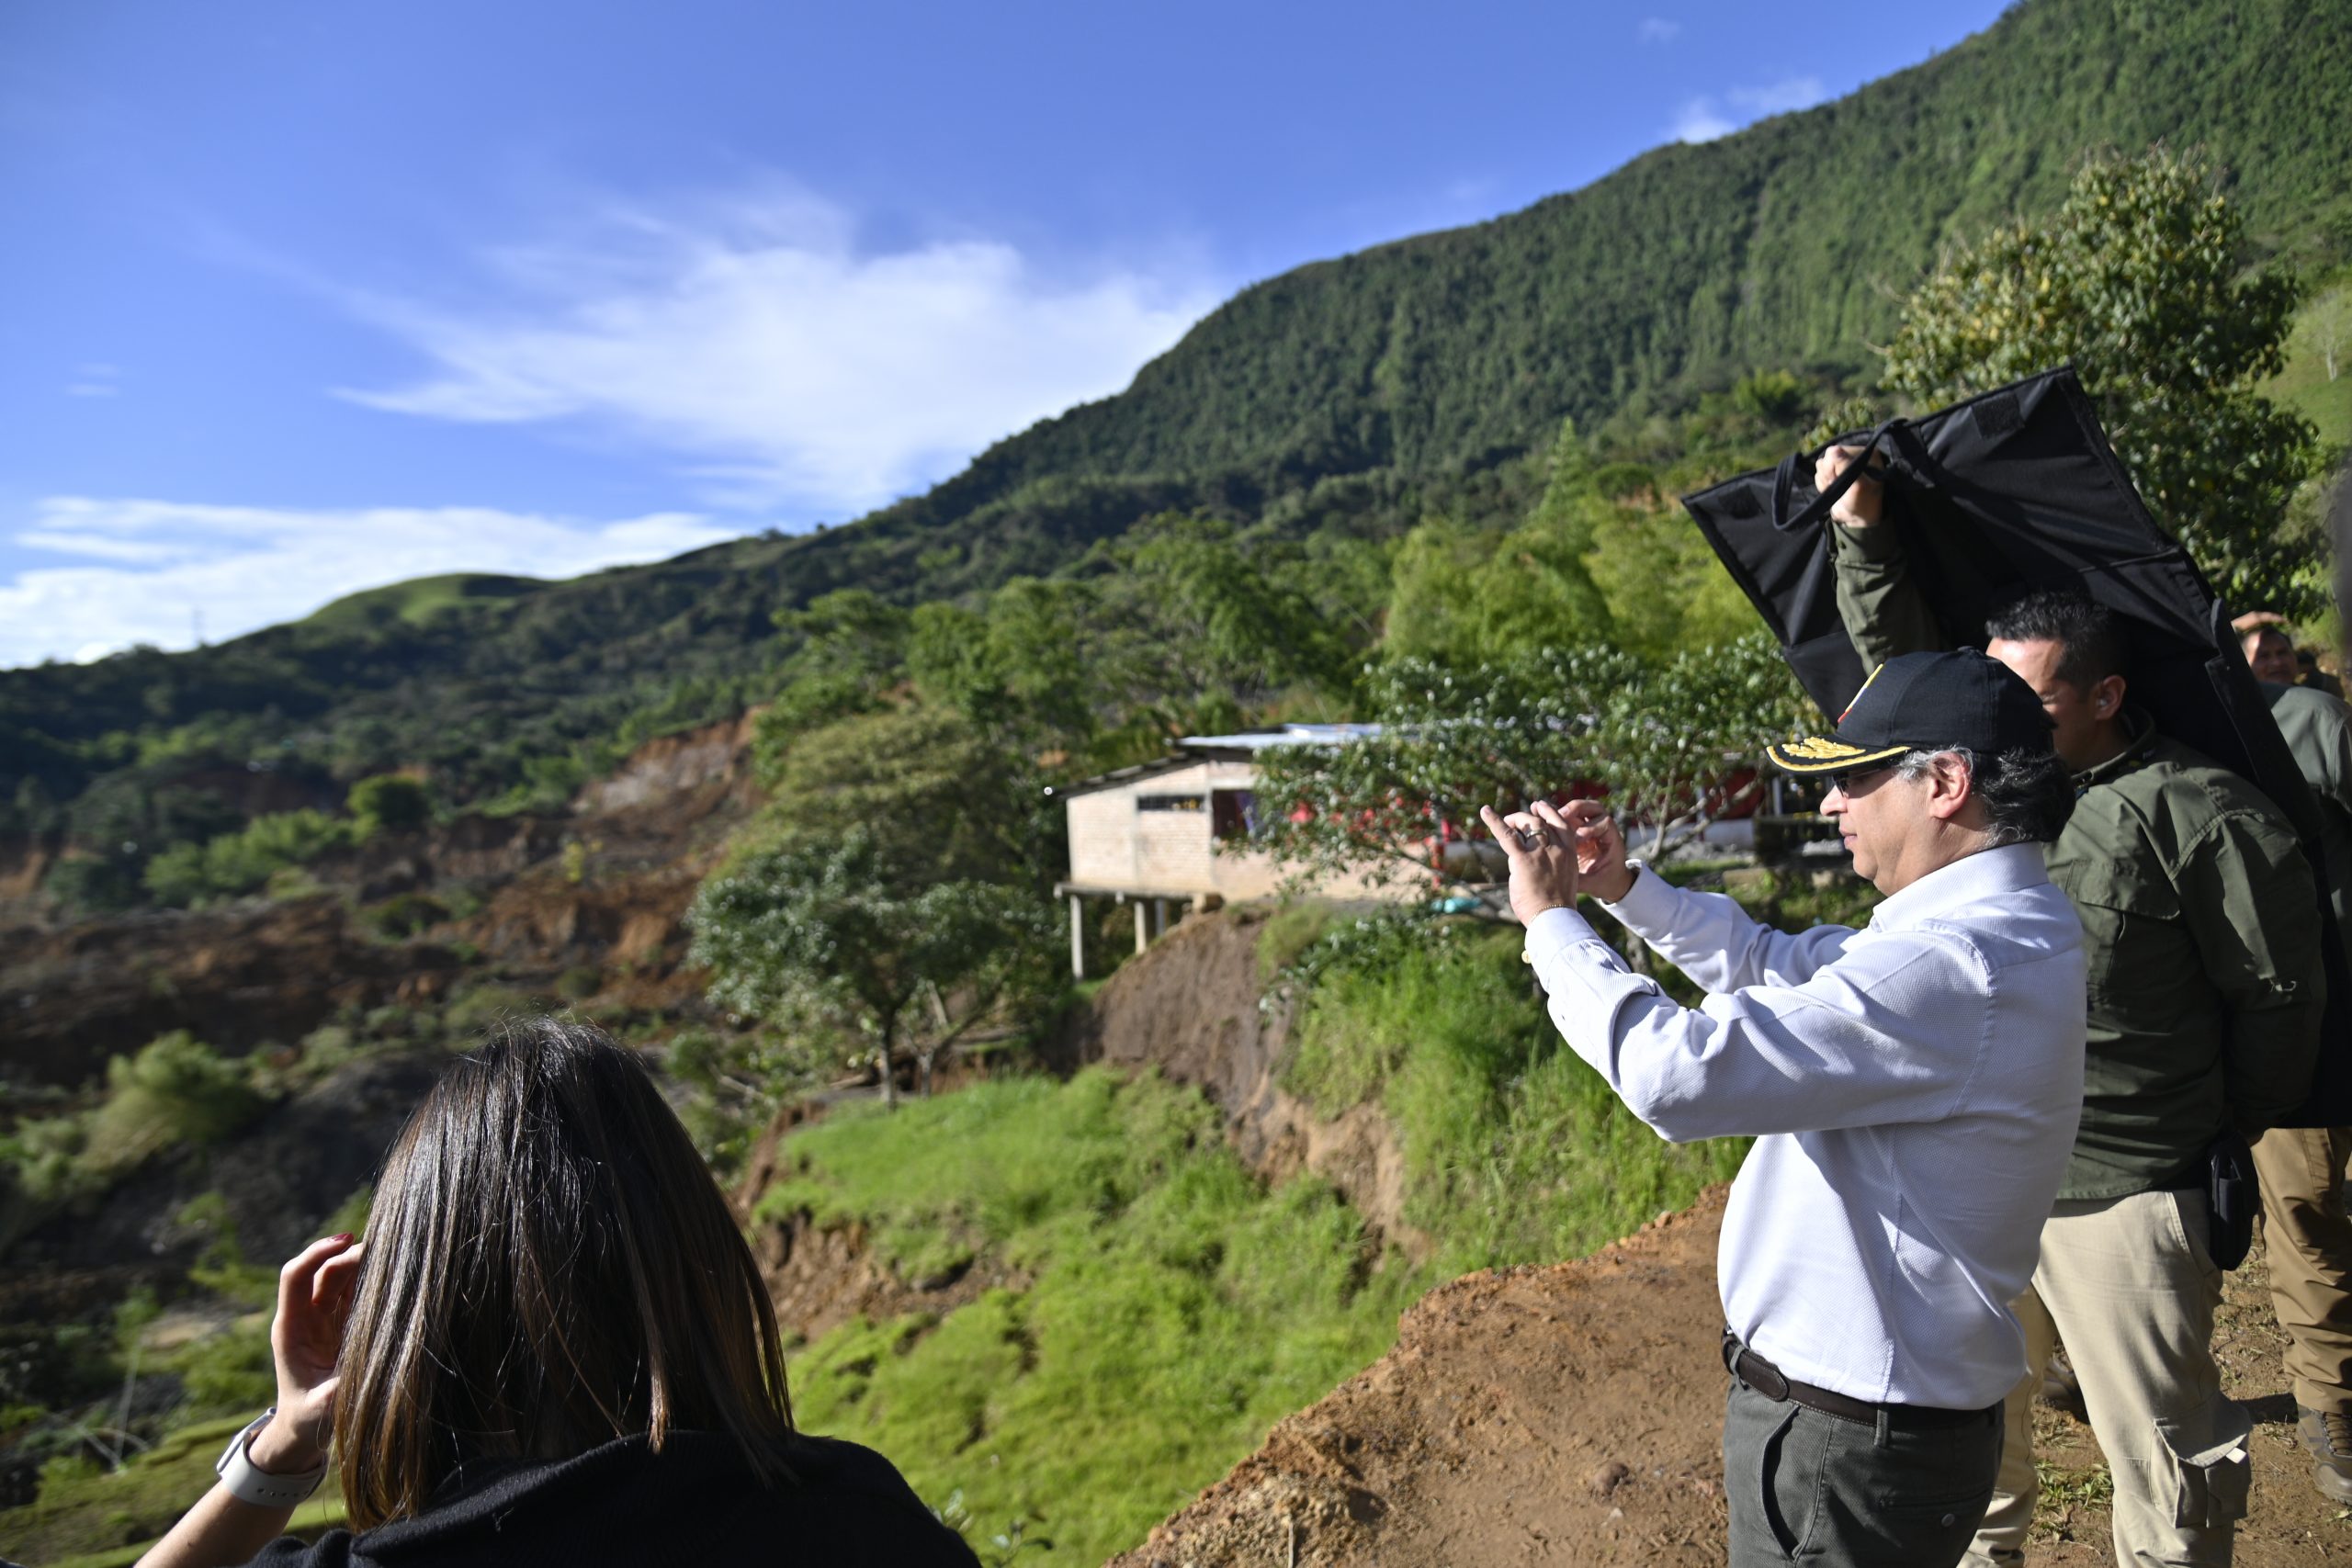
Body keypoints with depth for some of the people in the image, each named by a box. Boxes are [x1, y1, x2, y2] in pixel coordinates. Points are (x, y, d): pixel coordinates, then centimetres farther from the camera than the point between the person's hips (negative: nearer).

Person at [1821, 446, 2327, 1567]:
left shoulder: (2202, 815, -11)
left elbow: (2277, 994, -3)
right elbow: (1898, 648, 11)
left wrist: (2226, 1136, 4)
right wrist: (1862, 531, 2)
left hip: (2122, 1194, -5)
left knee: (2163, 1457, 11)